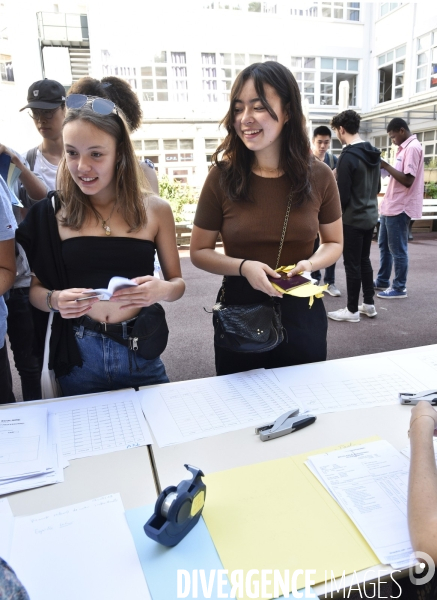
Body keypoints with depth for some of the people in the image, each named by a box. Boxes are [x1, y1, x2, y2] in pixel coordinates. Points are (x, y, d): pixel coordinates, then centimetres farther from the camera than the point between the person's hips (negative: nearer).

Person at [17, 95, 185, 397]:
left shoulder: (155, 209, -3)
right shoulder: (53, 212, -2)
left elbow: (178, 282, 3)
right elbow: (35, 288, 2)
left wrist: (162, 290, -19)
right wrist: (55, 299, -19)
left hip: (139, 351, 0)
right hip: (77, 354, 1)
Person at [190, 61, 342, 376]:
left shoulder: (319, 176, -5)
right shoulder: (222, 176, -9)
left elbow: (334, 243, 7)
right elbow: (199, 251, -2)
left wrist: (310, 263, -15)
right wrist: (244, 267, -20)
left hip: (302, 313, 1)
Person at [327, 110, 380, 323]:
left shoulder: (348, 156, -19)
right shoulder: (373, 153, 8)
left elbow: (342, 195, -20)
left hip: (353, 219, -8)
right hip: (370, 217, 8)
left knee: (352, 265, 1)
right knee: (364, 261, 18)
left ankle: (352, 310, 11)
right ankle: (369, 304, 26)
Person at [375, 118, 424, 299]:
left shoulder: (413, 147, -14)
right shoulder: (405, 148, 17)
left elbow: (408, 180, -22)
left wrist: (385, 165, -18)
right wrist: (386, 168, 8)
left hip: (399, 208, -10)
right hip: (391, 206, 10)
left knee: (397, 249, -2)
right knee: (384, 245, 17)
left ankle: (399, 288, 9)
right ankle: (382, 281, 28)